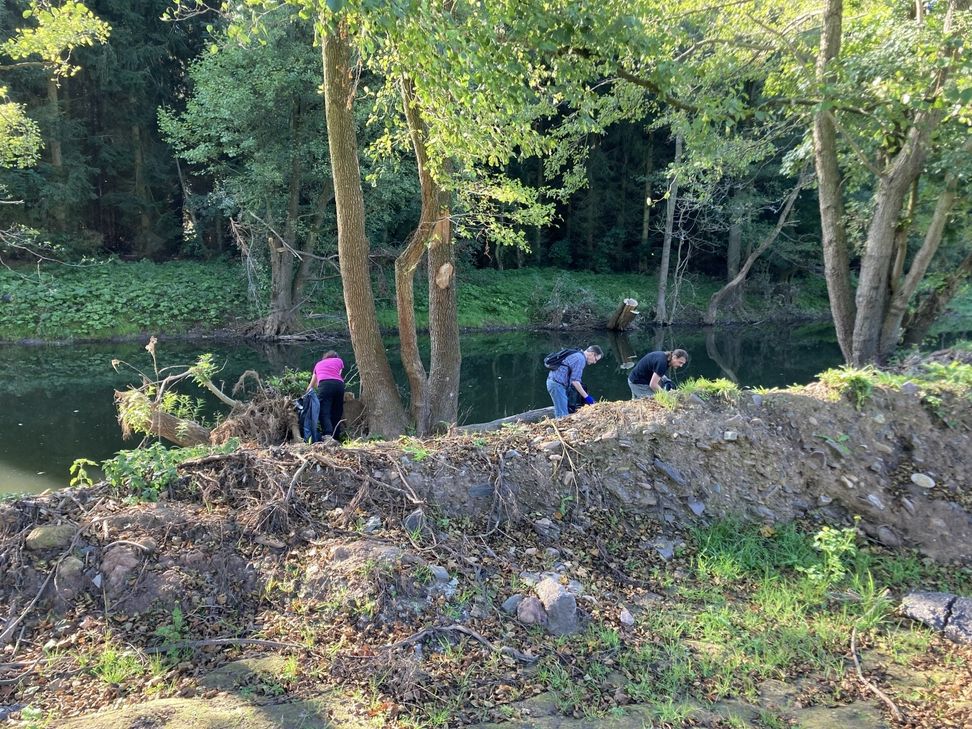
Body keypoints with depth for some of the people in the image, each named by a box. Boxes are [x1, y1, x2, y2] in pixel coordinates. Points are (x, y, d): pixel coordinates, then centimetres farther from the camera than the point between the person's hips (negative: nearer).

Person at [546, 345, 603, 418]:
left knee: (559, 413, 12)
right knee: (562, 415, -10)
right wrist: (586, 397, -13)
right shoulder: (580, 359, -13)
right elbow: (575, 381, -19)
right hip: (557, 384, -11)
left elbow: (573, 379, 22)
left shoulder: (577, 355, 18)